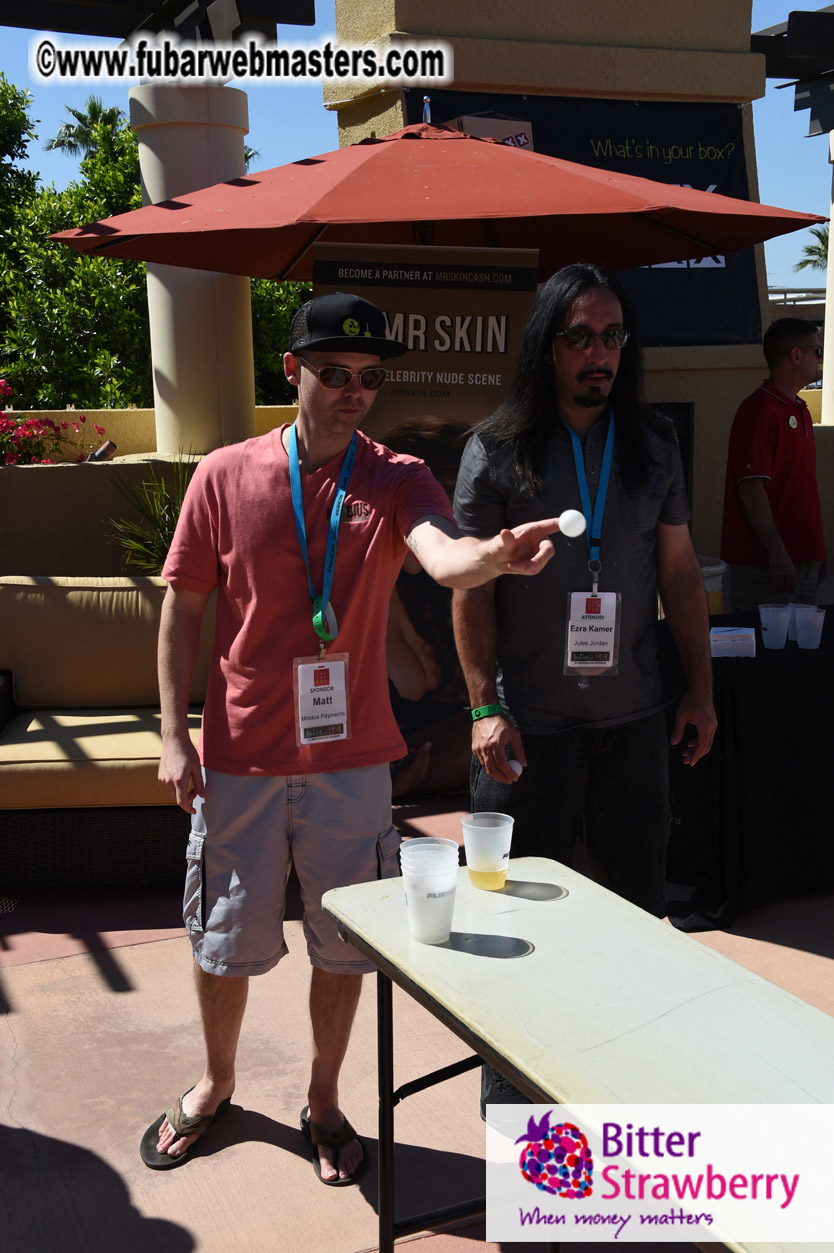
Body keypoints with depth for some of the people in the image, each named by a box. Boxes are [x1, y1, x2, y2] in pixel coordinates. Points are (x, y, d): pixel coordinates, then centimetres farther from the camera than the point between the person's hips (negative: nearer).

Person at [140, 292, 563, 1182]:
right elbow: (183, 605, 3)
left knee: (344, 943, 11)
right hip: (240, 757, 0)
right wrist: (174, 734, -2)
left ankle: (323, 1101, 35)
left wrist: (497, 555, -49)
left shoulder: (396, 480, -4)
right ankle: (215, 1084, 41)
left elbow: (444, 559, -25)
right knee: (225, 939, 13)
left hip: (350, 758, 0)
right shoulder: (224, 476, -2)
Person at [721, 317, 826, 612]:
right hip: (765, 564, -9)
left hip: (805, 559, 9)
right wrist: (777, 553, -23)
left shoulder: (800, 411, 16)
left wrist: (816, 553, 19)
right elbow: (751, 488, -20)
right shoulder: (758, 411, -13)